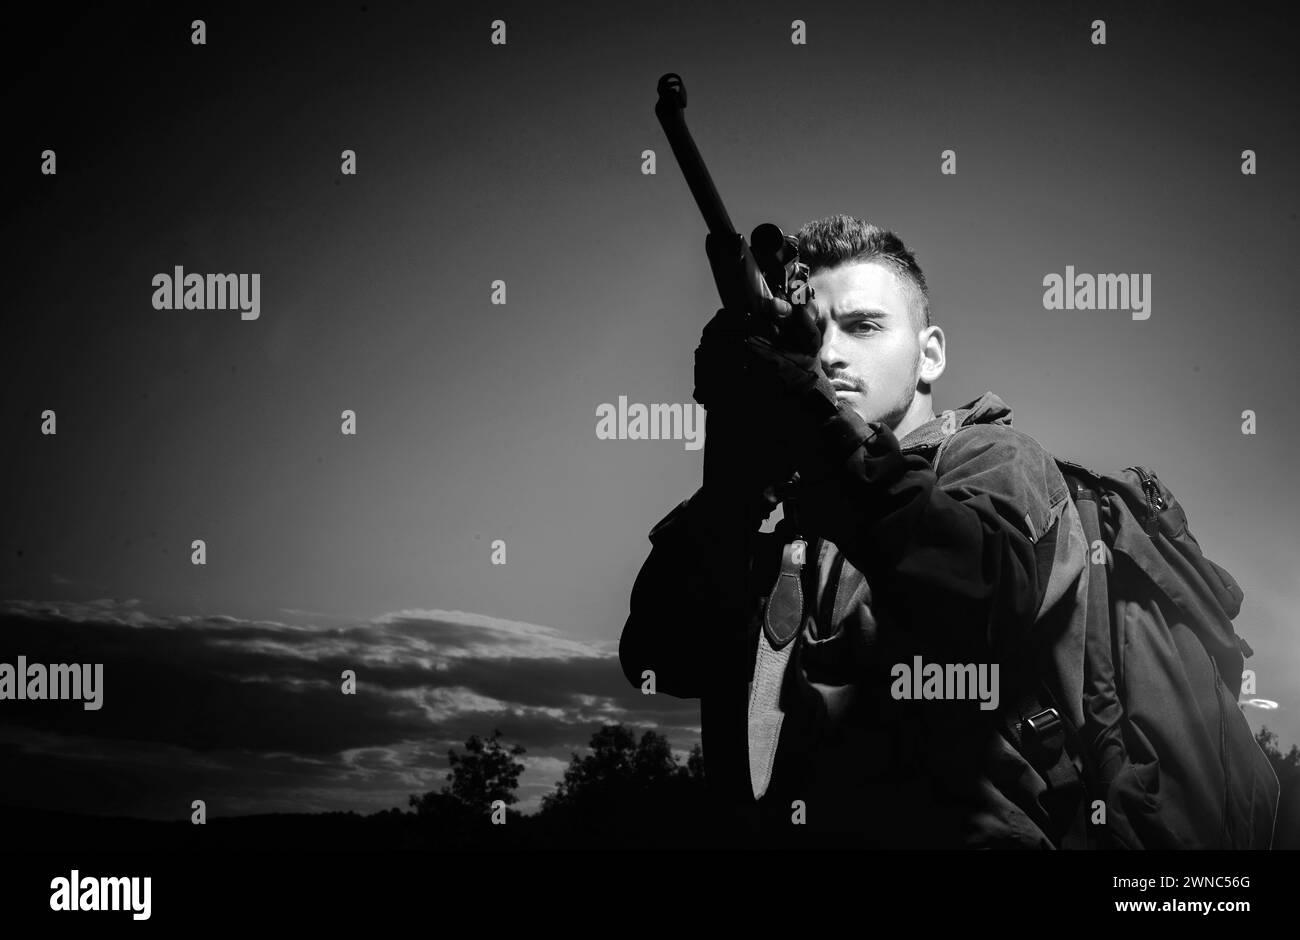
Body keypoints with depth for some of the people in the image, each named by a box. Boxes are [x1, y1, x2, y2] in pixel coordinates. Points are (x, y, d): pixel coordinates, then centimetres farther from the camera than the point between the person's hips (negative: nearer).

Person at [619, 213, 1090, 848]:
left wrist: (822, 430, -18)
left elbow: (991, 601, -17)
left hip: (958, 832, -4)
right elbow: (659, 664, 2)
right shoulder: (776, 500, 17)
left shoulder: (992, 460, 7)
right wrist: (735, 478, -8)